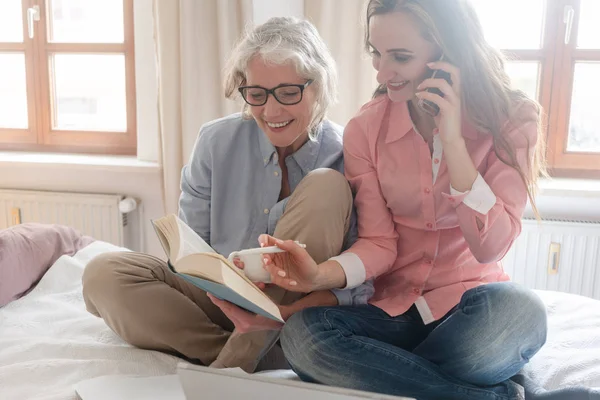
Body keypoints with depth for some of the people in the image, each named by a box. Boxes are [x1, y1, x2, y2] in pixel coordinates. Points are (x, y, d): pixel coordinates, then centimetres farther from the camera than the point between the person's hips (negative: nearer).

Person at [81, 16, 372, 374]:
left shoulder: (346, 157, -13)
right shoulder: (217, 142, -6)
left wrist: (298, 306, -35)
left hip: (299, 312, -1)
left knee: (326, 186, -25)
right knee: (104, 274, -17)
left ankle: (232, 364, -22)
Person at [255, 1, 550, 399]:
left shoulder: (511, 119, -9)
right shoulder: (365, 129, -4)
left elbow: (491, 246, -17)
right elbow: (378, 244, -6)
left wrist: (452, 140, -24)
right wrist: (321, 274, -26)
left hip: (473, 303, -2)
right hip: (394, 305, 3)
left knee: (518, 310, -37)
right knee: (301, 334, -27)